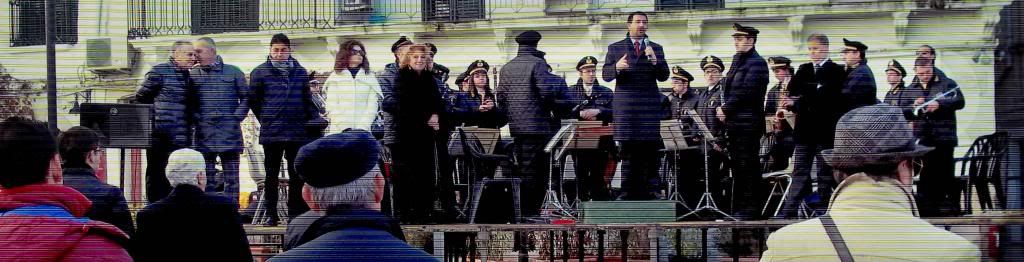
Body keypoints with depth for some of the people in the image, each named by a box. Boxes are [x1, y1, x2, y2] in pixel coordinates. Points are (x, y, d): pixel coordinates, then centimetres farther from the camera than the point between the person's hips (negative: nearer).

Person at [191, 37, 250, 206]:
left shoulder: (233, 72, 9)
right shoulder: (193, 75, 11)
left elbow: (245, 97, 10)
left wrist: (237, 117, -1)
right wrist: (196, 118, -1)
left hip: (229, 133, -1)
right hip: (204, 133, 1)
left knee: (231, 176, 0)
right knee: (207, 178, 1)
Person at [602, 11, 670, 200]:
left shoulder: (656, 49, 12)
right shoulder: (615, 48, 11)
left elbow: (664, 76, 5)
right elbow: (605, 75, 6)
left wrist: (654, 60, -13)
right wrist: (616, 67, -15)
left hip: (650, 106, 1)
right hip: (625, 106, -1)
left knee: (650, 152, -3)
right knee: (627, 152, 0)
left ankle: (649, 195, 1)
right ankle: (627, 194, 4)